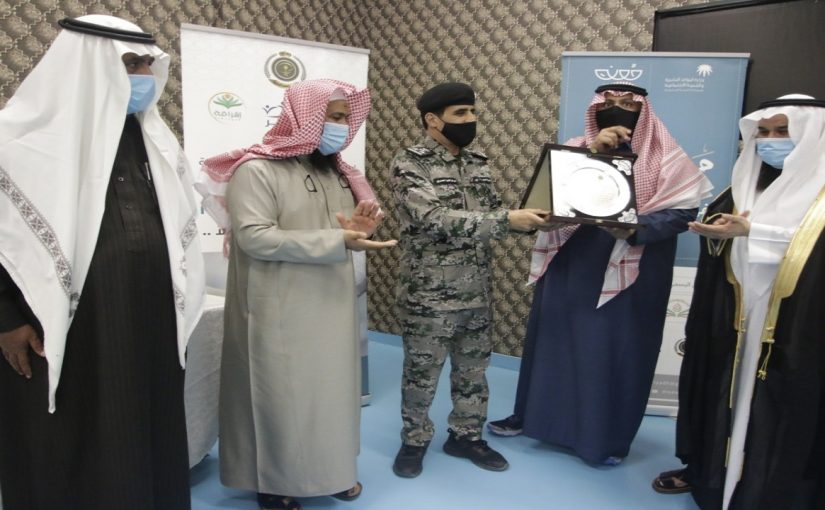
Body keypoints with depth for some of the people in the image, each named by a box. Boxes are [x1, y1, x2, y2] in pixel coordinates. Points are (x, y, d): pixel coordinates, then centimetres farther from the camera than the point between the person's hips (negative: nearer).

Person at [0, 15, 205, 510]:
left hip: (152, 322, 5)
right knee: (72, 449, 11)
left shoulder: (153, 138, 9)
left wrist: (178, 302, 14)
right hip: (69, 330, -5)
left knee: (149, 440, 16)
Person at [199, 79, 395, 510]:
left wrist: (355, 227, -6)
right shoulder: (257, 170, -13)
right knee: (282, 396, 5)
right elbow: (255, 237, -23)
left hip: (330, 306, 8)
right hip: (282, 312, -7)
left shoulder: (334, 171, 12)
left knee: (331, 387, 16)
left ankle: (329, 470, 36)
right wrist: (338, 240, -26)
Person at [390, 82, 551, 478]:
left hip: (476, 294, 6)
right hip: (428, 297, -6)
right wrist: (509, 220, -27)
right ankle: (414, 440, 31)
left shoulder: (478, 164, 8)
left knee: (473, 370, 17)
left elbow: (492, 217, 9)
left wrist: (534, 218, -11)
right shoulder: (409, 164, -12)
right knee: (421, 373, 10)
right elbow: (436, 220, -24)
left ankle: (466, 436, 36)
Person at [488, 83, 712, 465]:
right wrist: (592, 151, -18)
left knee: (618, 347, 5)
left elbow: (684, 211, -10)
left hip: (631, 273, -2)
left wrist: (635, 229, -26)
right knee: (555, 338, 12)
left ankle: (610, 436, 24)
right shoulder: (576, 148, 6)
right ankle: (532, 414, 30)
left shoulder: (665, 157, -2)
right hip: (570, 265, 3)